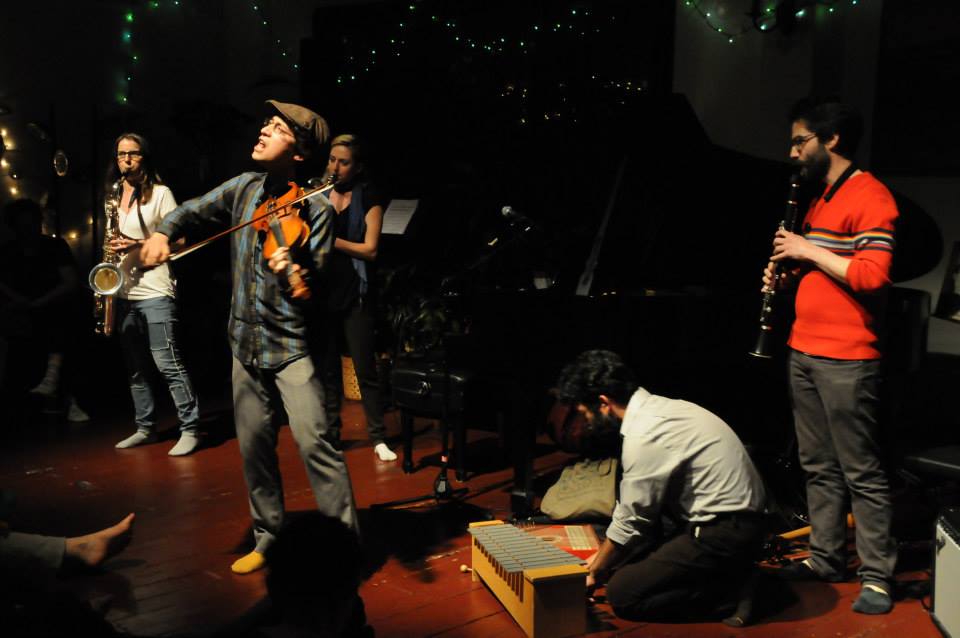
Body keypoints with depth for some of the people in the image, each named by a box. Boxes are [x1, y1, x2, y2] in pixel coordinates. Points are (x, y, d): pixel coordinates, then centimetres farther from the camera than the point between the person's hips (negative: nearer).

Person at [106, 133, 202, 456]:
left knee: (167, 363, -10)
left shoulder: (160, 193, -2)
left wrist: (140, 245, -19)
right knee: (135, 367, 11)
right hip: (124, 293, 7)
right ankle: (145, 427, 20)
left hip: (155, 291, -7)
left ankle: (190, 429, -5)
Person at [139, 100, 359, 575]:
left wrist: (296, 272, -42)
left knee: (314, 441, -14)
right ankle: (268, 539, 27)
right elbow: (192, 211, 17)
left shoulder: (314, 210, -12)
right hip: (246, 340, 6)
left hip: (291, 343, -6)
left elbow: (316, 282, -20)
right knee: (254, 445, 12)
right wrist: (162, 233, -3)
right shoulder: (245, 189, 5)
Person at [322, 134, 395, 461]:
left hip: (354, 293, -3)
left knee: (365, 368, -2)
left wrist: (330, 240, -17)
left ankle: (378, 437, 8)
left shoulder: (368, 199, -1)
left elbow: (370, 249, -9)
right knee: (328, 368, 8)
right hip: (323, 291, 3)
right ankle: (331, 432, 19)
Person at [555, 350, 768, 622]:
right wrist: (603, 558, 19)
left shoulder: (643, 436, -22)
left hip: (724, 533, -10)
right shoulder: (655, 410, 7)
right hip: (730, 518, 10)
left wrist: (594, 573, 4)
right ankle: (723, 573, 12)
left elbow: (629, 521, -12)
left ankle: (729, 590, -3)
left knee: (622, 594, -8)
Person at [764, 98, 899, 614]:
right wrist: (788, 274, 8)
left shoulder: (869, 197, -10)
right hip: (805, 352, 9)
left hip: (846, 359, -9)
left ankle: (877, 576, 8)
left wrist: (809, 251, -15)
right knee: (818, 467, 15)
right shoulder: (821, 198, 19)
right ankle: (826, 558, 25)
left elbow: (872, 276, -20)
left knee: (862, 473, -1)